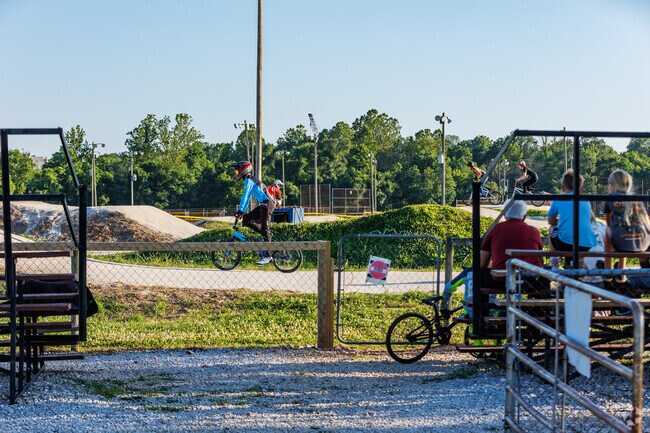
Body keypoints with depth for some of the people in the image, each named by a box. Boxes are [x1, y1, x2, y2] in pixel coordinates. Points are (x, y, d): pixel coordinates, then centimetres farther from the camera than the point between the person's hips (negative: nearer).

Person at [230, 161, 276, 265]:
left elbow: (245, 196, -17)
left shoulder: (248, 180, -8)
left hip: (267, 203, -9)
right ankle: (266, 234, 10)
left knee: (264, 229, -11)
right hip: (264, 205, 9)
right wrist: (242, 211, 27)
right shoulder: (251, 180, 23)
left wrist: (240, 211, -20)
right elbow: (247, 198, 28)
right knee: (246, 219, 7)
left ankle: (267, 256, -13)